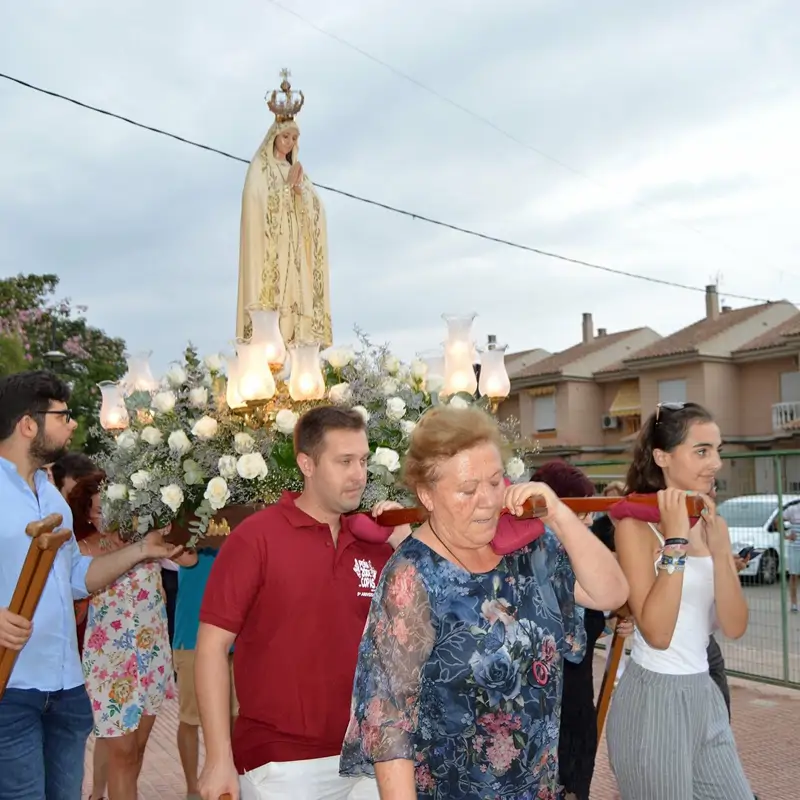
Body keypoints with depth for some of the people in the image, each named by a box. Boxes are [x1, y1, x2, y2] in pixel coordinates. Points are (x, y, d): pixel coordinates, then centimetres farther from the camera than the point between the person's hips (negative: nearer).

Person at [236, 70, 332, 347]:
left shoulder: (295, 169, 21)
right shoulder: (260, 166, 4)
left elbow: (316, 207, 9)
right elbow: (258, 202, -12)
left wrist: (299, 187, -9)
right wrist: (289, 183, -8)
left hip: (294, 247, 6)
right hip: (269, 245, -6)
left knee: (293, 292, -3)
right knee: (271, 290, -15)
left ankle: (293, 340, -6)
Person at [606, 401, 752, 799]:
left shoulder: (712, 524, 6)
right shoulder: (636, 525, -15)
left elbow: (734, 627, -2)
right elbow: (656, 633, -23)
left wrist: (719, 550, -15)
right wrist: (674, 542, -25)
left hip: (704, 694, 7)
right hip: (653, 698, -7)